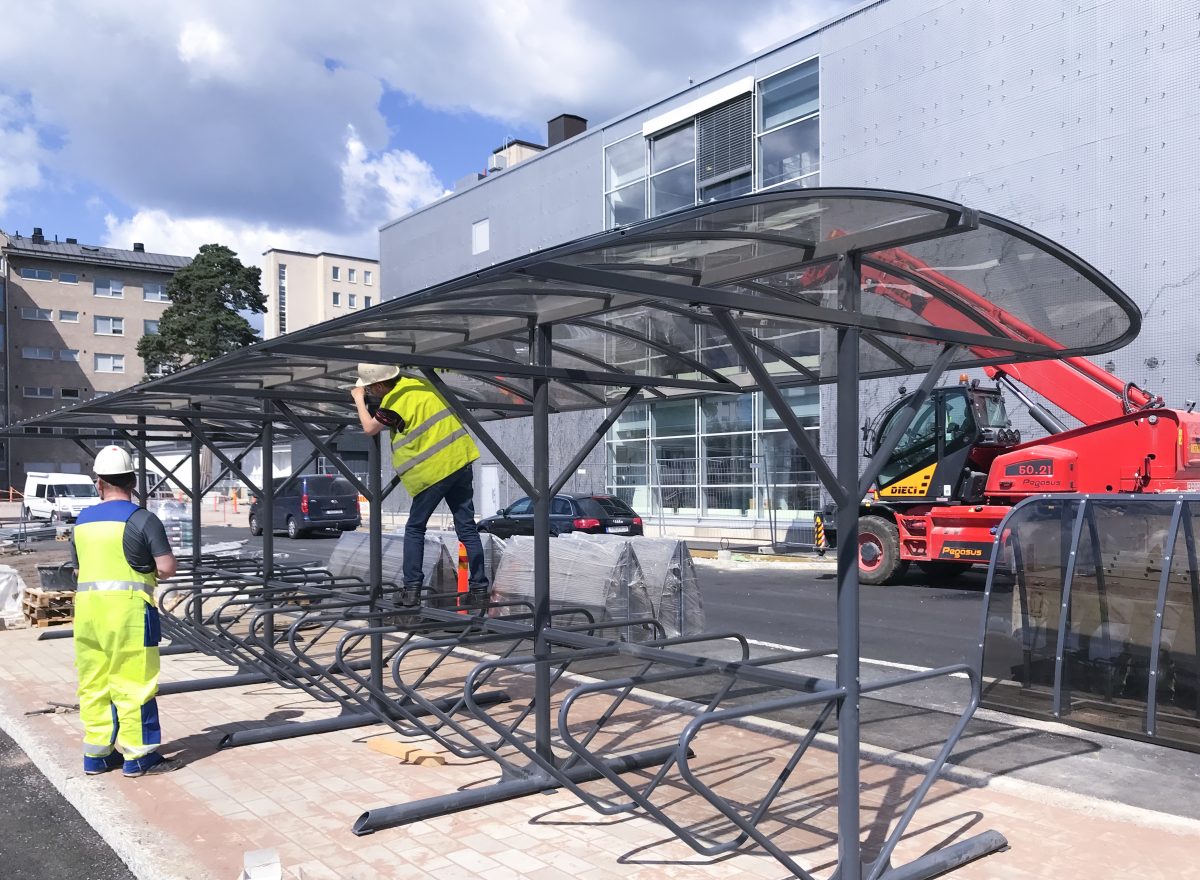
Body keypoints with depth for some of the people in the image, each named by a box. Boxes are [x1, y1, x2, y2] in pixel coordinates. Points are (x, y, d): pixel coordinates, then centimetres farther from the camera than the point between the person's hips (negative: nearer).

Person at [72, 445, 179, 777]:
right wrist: (152, 570, 9)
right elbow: (167, 567, -11)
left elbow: (80, 567, 20)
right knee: (134, 683, 1)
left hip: (87, 608, 6)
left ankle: (96, 754, 20)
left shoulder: (82, 521, 12)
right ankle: (138, 756, 6)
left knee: (94, 683, 13)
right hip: (128, 607, -6)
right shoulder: (142, 519, -8)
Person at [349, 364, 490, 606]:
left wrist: (359, 399, 18)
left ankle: (412, 587, 10)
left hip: (434, 470, -6)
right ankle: (479, 588, 5)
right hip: (461, 461, 7)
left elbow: (369, 428, 3)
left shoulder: (394, 401, -11)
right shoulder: (418, 383, 10)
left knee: (415, 528, 12)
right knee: (467, 527, 7)